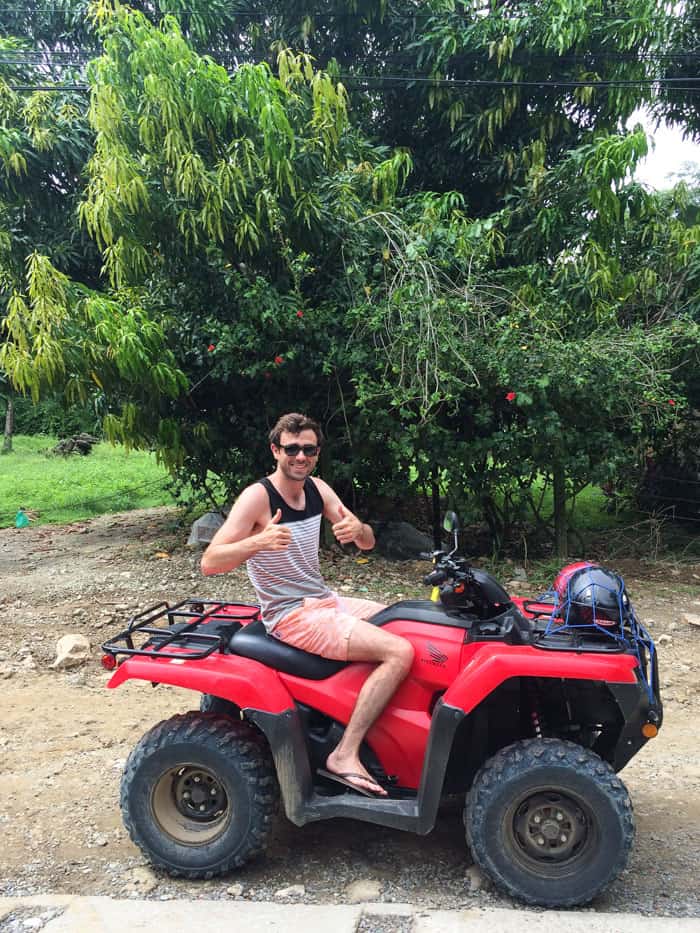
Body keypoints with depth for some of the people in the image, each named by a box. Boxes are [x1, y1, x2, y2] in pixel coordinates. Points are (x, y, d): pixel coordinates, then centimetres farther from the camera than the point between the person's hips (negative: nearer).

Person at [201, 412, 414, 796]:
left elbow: (367, 543, 5)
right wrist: (259, 541, -39)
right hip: (292, 617, -8)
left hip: (325, 602, 8)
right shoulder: (258, 496, -16)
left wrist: (357, 528, -20)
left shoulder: (317, 489, 5)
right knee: (399, 652, -21)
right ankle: (344, 755, -16)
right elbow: (210, 562, -21)